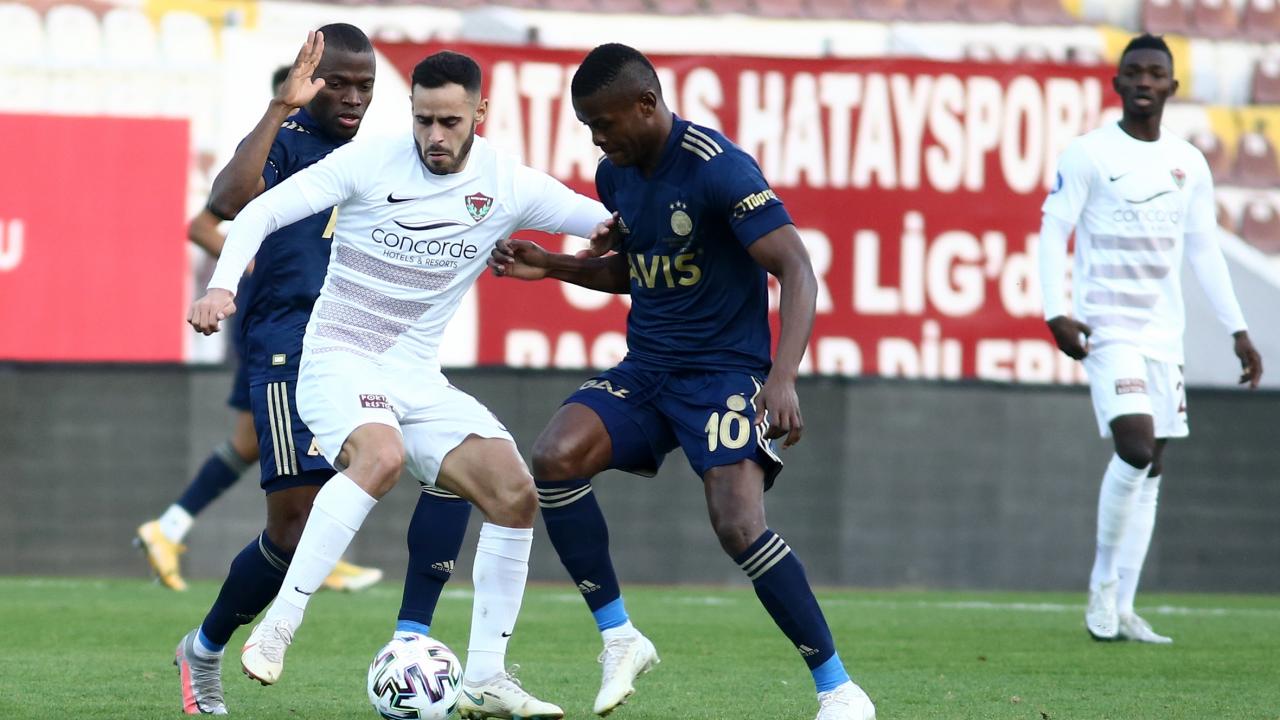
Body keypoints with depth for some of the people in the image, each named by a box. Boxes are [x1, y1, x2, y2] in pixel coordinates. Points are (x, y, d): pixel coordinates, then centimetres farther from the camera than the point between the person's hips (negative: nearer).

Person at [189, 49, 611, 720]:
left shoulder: (509, 186, 0)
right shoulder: (369, 163, -8)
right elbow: (261, 211, -8)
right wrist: (223, 286, -23)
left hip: (418, 379, 5)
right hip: (338, 362, -5)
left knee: (515, 492, -12)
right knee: (382, 455, -36)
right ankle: (278, 625, -32)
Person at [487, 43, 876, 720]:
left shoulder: (720, 169, -17)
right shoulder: (616, 175, 7)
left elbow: (796, 270, -22)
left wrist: (782, 378, -34)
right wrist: (549, 265, 9)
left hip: (724, 371, -7)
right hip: (645, 369, 7)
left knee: (739, 527, -23)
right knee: (554, 458, -18)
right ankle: (619, 638, -5)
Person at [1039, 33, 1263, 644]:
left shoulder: (1189, 164, 11)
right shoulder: (1089, 154, -3)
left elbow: (1204, 250, 17)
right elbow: (1052, 233, -4)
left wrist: (1237, 330, 13)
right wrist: (1056, 313, -16)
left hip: (1164, 333, 5)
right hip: (1107, 328, -5)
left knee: (1149, 473, 3)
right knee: (1136, 448, -21)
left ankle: (1120, 610, 7)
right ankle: (1103, 581, -4)